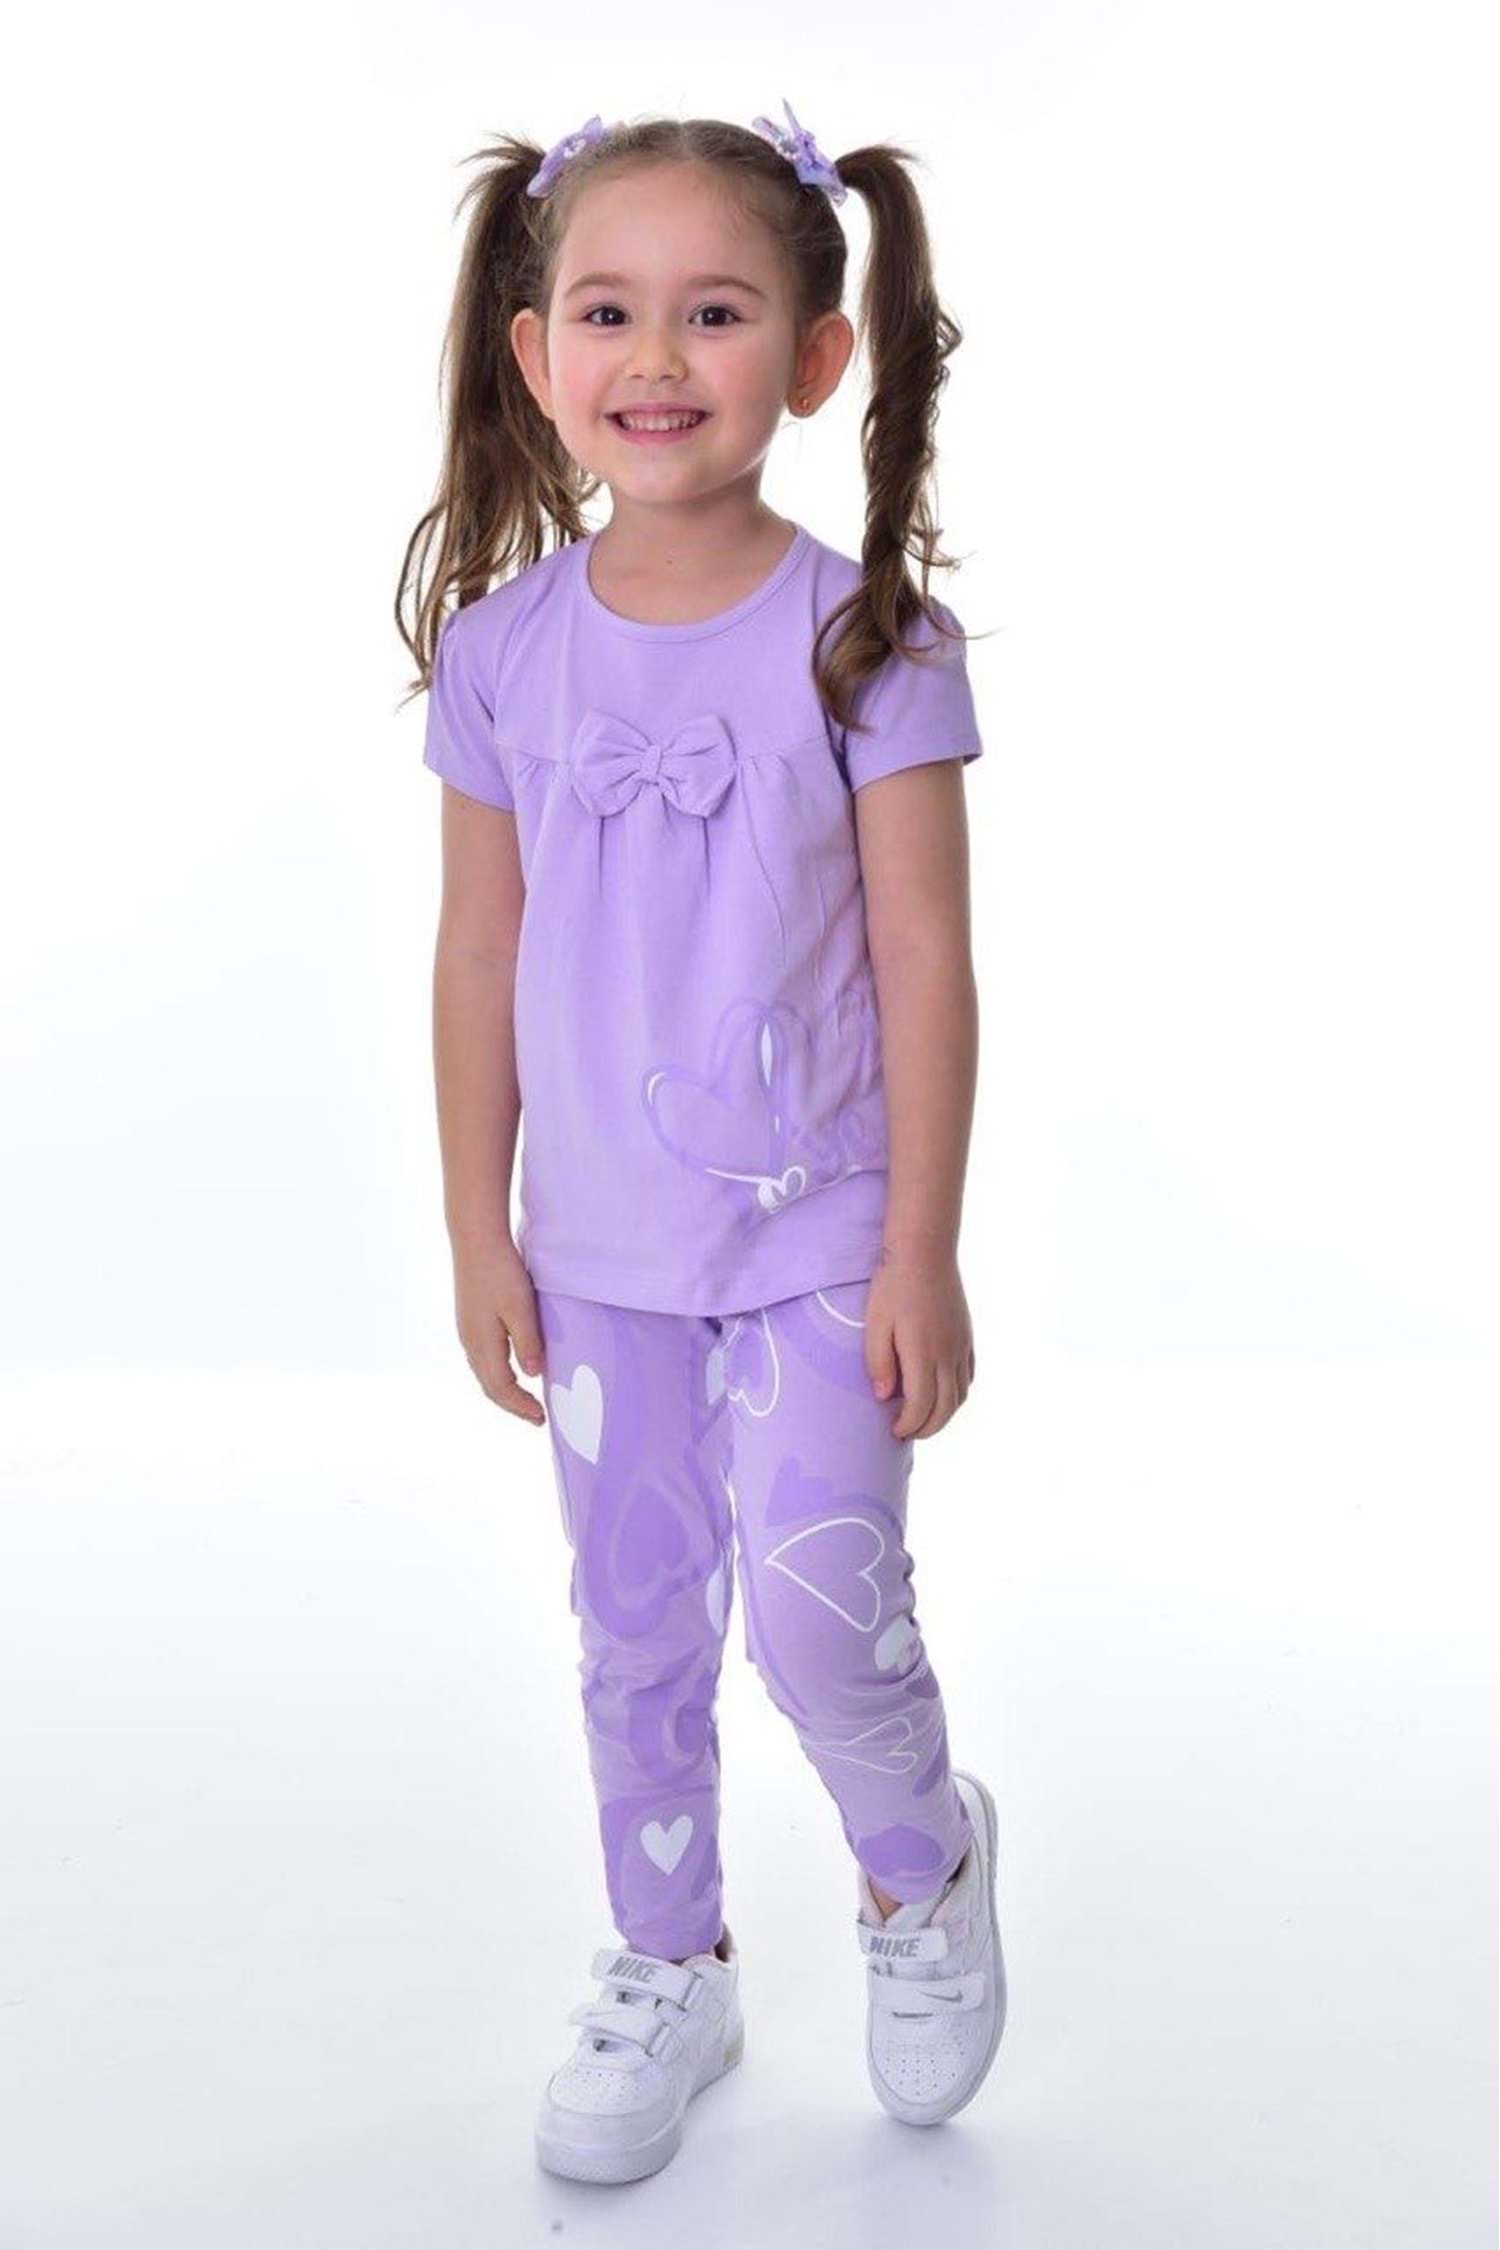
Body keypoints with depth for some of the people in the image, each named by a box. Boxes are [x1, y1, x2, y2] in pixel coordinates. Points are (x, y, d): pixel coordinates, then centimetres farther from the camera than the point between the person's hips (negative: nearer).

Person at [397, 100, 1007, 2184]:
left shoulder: (865, 639, -11)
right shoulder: (502, 648, -3)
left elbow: (923, 961, -10)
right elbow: (483, 956, 3)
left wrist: (922, 1253, -11)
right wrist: (478, 1230, 4)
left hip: (815, 1239, -3)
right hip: (601, 1245, 3)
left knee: (821, 1607, -8)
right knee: (637, 1630, 15)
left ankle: (925, 1864, 26)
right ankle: (671, 1972, 36)